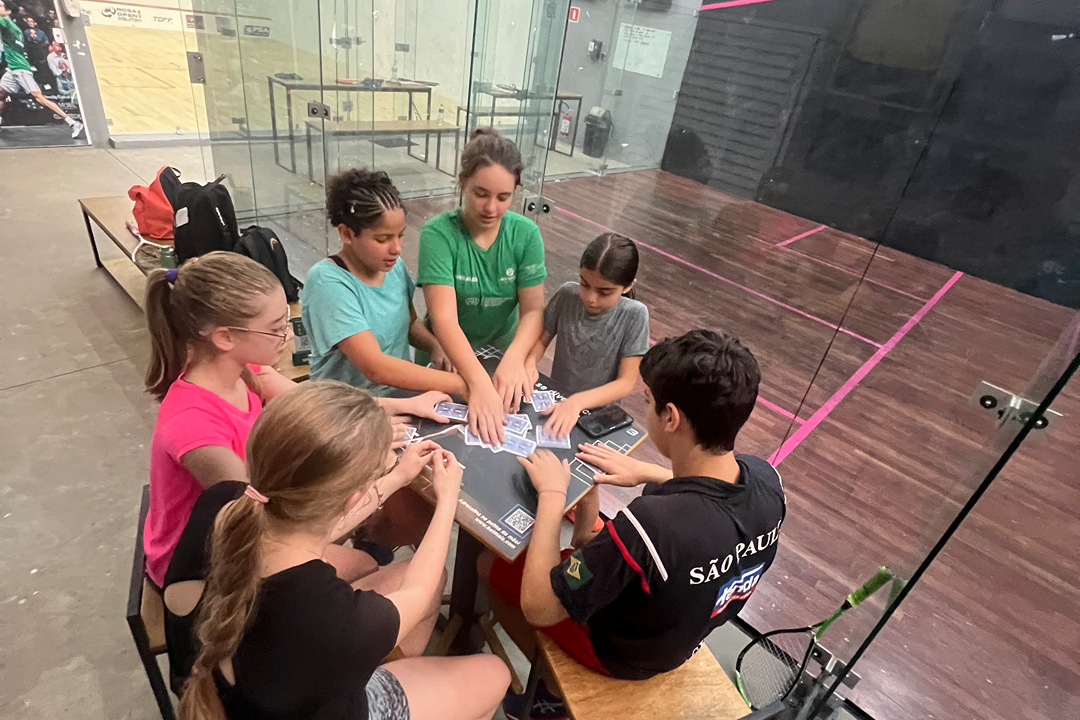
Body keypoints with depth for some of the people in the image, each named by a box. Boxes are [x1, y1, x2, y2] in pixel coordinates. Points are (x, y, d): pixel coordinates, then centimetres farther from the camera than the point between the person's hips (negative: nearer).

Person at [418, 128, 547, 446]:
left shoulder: (526, 234, -12)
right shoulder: (438, 233, -21)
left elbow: (533, 309, -14)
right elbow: (444, 318, -30)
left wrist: (513, 359, -34)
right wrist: (479, 383, -44)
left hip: (504, 346, 3)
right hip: (447, 352, -2)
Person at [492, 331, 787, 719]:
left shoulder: (649, 525, -45)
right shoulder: (766, 478, -23)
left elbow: (538, 607, -30)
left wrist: (552, 495, -24)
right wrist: (647, 472, 1)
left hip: (621, 650, -5)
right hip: (683, 637, 6)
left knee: (499, 566, 13)